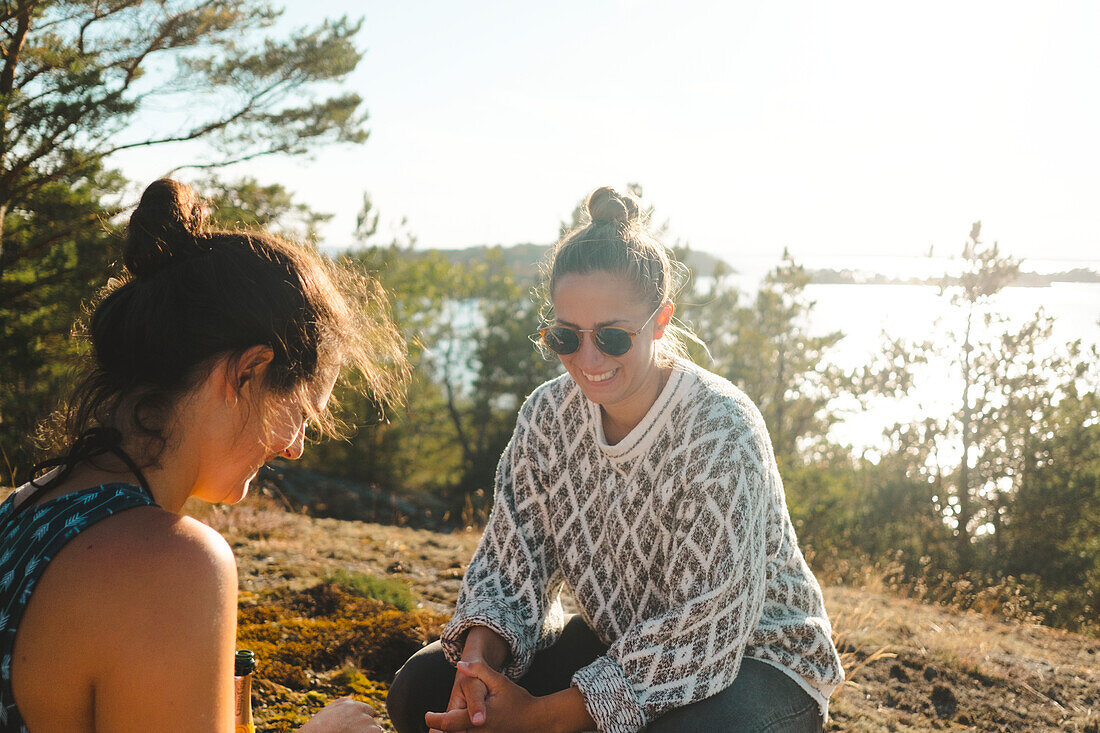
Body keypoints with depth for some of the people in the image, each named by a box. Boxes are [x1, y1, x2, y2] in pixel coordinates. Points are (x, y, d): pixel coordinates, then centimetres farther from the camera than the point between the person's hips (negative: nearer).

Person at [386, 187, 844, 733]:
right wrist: (478, 660, -26)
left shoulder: (721, 432, -26)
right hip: (613, 641, 5)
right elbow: (511, 558, -4)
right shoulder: (548, 414, -8)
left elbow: (704, 634, -27)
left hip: (749, 654, -5)